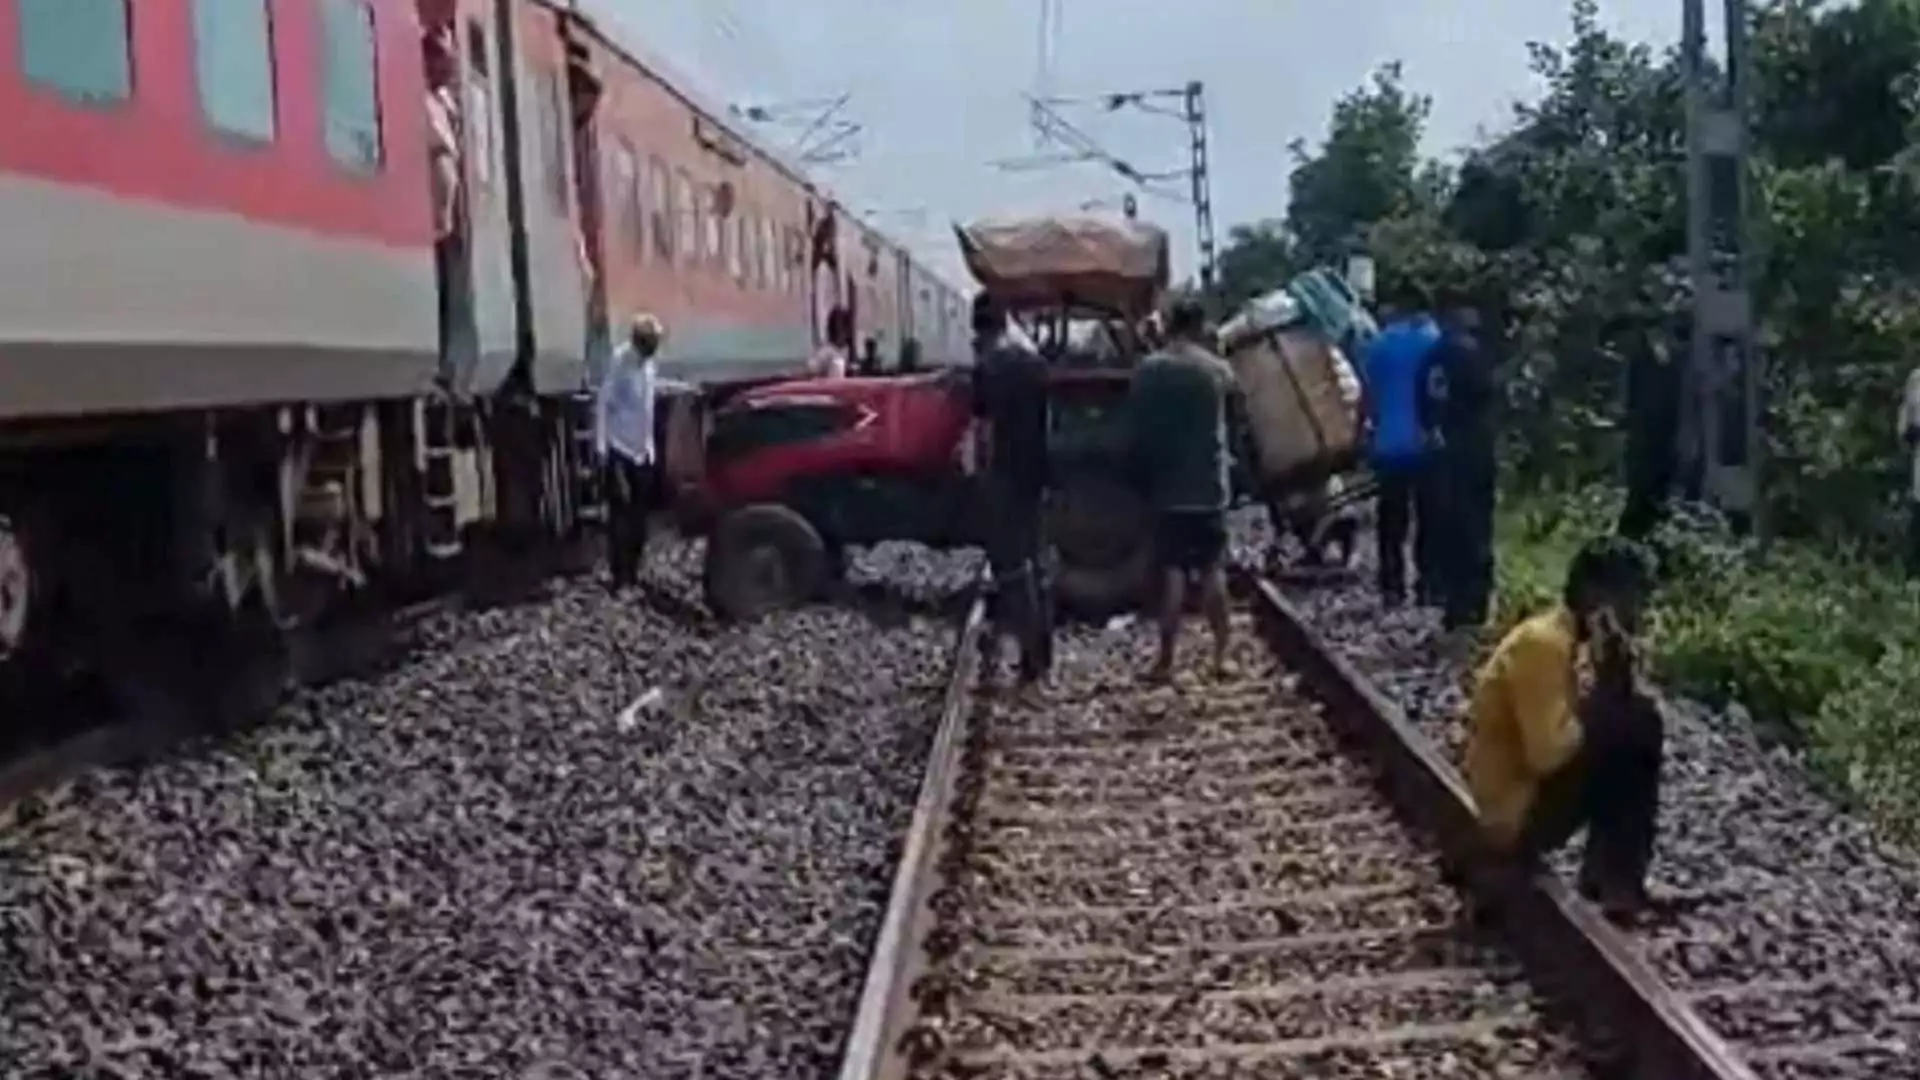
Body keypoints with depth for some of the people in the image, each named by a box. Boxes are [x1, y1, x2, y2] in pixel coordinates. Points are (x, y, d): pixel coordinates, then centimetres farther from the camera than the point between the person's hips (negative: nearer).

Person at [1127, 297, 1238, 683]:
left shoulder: (1147, 370, -8)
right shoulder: (1219, 371, -2)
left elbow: (1135, 431, -5)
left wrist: (1147, 473, 9)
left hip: (1168, 488, -1)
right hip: (1209, 487, 1)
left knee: (1173, 572, 1)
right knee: (1212, 570, 10)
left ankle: (1166, 660, 1)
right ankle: (1221, 654, 12)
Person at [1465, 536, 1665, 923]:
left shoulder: (1570, 639, 6)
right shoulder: (1542, 643, -22)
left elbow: (1642, 704, 6)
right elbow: (1549, 753, -31)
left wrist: (1621, 671, -12)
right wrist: (1606, 686, -20)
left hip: (1533, 791, 10)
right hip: (1517, 816, -10)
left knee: (1634, 726, 13)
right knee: (1632, 733, -15)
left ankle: (1606, 870, 14)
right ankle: (1618, 881, -6)